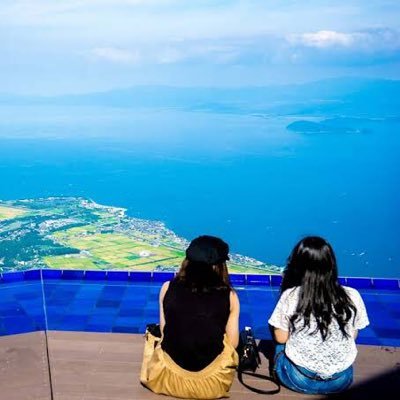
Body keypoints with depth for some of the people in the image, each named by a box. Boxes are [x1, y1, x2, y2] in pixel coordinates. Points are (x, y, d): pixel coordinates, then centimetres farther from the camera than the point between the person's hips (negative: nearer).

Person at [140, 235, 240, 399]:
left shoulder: (168, 288, -2)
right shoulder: (229, 296, -5)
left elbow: (164, 332, 6)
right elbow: (232, 343, 0)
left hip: (167, 377, -1)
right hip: (212, 383, 1)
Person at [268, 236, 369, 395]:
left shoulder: (290, 296, -17)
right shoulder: (352, 297, -12)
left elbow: (281, 338, -5)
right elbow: (352, 336, 2)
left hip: (299, 379, -2)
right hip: (341, 380, 3)